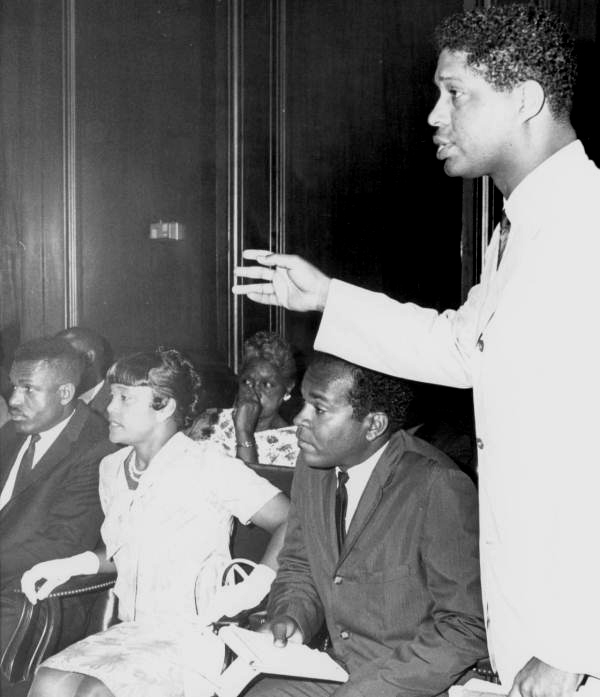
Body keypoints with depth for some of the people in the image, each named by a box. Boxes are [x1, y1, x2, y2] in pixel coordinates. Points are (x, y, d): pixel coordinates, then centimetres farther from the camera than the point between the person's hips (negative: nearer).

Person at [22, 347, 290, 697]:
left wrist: (258, 583, -23)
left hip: (192, 637, -6)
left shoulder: (208, 466, -10)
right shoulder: (112, 469, 11)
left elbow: (293, 521, -11)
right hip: (130, 630, 6)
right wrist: (73, 564, 8)